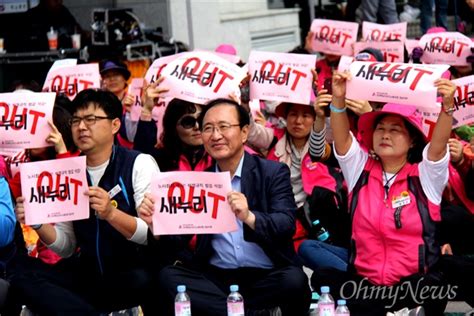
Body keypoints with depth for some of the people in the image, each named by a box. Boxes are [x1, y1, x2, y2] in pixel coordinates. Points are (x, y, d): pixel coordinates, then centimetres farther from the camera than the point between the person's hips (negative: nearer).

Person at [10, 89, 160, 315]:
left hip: (135, 272, -5)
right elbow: (67, 248, 10)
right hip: (89, 274, 5)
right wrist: (38, 222, -9)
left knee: (144, 280, -38)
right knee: (24, 279, -17)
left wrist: (110, 214, -31)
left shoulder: (139, 164, -5)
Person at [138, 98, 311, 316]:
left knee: (294, 280, -34)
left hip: (267, 276, -3)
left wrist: (249, 217, -34)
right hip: (215, 277, 4)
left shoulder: (274, 172, 1)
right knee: (168, 277, -22)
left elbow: (287, 225, -13)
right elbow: (178, 235, 6)